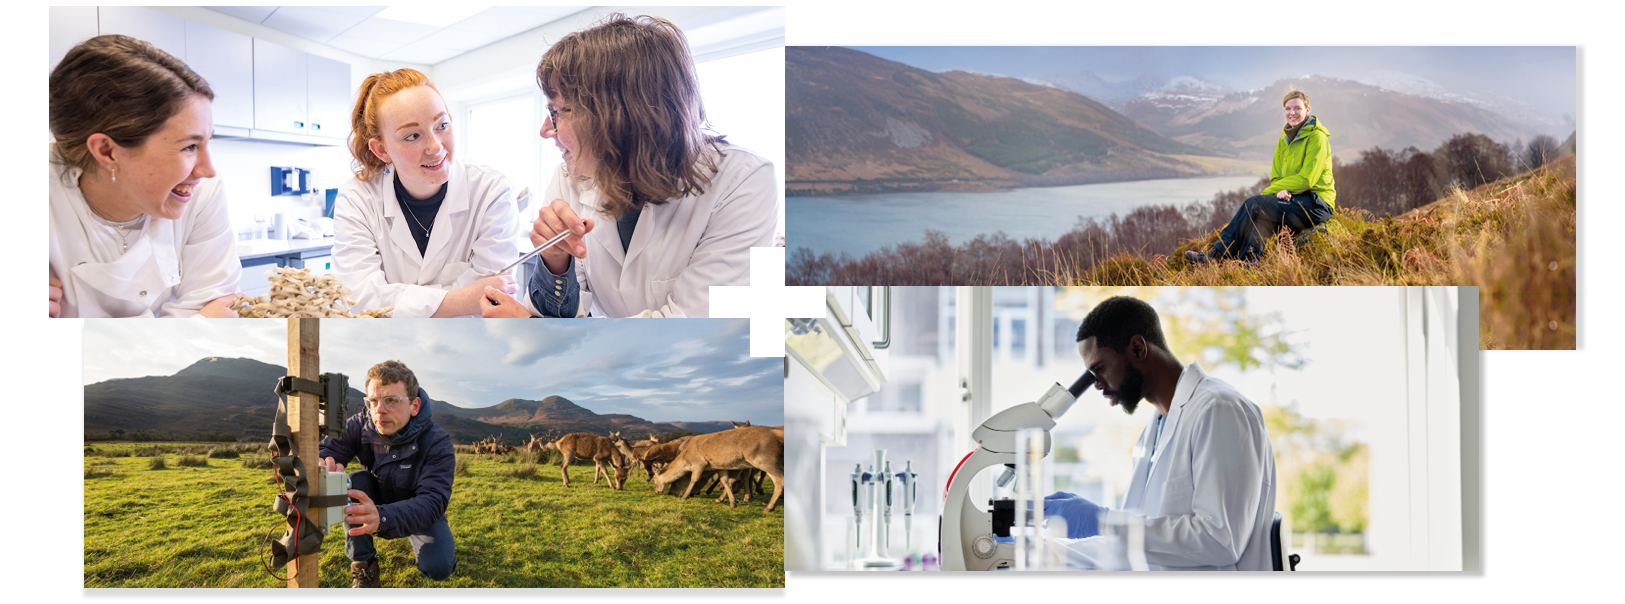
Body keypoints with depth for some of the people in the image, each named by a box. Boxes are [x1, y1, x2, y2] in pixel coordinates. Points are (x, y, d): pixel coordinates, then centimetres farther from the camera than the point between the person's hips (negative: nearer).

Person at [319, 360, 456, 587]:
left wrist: (382, 518, -63)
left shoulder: (437, 444, -31)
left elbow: (432, 501, -43)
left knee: (438, 568, -26)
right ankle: (363, 568, -13)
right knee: (354, 482, -29)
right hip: (377, 502, 2)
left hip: (420, 514, -2)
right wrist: (326, 466, -56)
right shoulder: (361, 426, -21)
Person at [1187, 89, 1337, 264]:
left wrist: (1268, 191, -13)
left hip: (1316, 203, -7)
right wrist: (1280, 190, -13)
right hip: (1293, 199, 7)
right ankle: (1218, 252, -27)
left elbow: (1306, 180, -16)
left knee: (1255, 204, -25)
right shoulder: (1284, 139, 14)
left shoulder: (1317, 137, -9)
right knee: (1252, 205, -20)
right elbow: (1276, 176, 12)